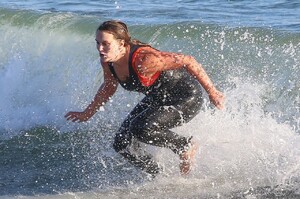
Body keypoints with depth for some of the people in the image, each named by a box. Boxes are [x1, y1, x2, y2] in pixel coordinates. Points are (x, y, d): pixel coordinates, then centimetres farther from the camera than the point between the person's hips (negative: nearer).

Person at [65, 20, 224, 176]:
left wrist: (211, 92, -25)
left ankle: (186, 146, -4)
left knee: (140, 128, -29)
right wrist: (87, 114, 19)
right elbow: (109, 88, 13)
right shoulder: (107, 61, -9)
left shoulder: (143, 59, -34)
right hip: (158, 99, 8)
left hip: (187, 99, -8)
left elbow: (188, 61, -30)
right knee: (123, 144, -2)